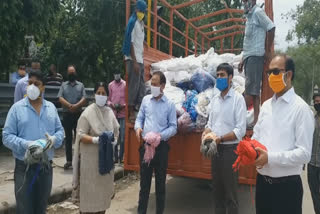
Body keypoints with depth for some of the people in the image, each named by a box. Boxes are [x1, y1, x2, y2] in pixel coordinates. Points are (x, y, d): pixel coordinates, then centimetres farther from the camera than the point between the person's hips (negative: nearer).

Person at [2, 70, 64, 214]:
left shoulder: (51, 107, 6)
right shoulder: (17, 108, -5)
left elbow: (60, 130, 9)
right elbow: (6, 137, -8)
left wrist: (54, 139, -13)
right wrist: (26, 144, -24)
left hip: (46, 167, 4)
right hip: (24, 168, -3)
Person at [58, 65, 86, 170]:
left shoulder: (81, 85, 10)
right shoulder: (63, 85, 11)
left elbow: (84, 99, -2)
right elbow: (60, 98, -2)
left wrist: (76, 106, -20)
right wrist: (70, 106, -18)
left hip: (78, 114, 0)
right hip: (67, 114, 1)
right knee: (68, 138, 4)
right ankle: (69, 160, 9)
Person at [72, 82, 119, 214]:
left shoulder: (110, 112, 6)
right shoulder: (88, 112, -10)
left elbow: (116, 131, 14)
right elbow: (80, 135, -12)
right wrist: (95, 140, -25)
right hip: (91, 157, -5)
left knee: (104, 186, 13)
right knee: (90, 188, 1)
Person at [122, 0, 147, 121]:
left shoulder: (141, 23, 16)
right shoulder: (132, 22, -11)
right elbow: (130, 42, -15)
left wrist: (141, 59, 16)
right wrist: (134, 61, -19)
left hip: (140, 59, 9)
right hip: (133, 60, -9)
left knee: (141, 86, 11)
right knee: (133, 86, -6)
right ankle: (131, 112, 1)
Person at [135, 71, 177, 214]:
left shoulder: (170, 104, -4)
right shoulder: (145, 100, 5)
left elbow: (173, 127, -4)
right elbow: (140, 118, 11)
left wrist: (161, 135, -20)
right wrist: (138, 128, -11)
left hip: (161, 146, -2)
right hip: (145, 145, 3)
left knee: (160, 182, 10)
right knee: (144, 180, 12)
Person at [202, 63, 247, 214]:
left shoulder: (238, 98, -10)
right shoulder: (215, 99, 9)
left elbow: (241, 130, -15)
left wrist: (220, 138, -22)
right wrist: (206, 133, -6)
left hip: (230, 149, -6)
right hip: (215, 149, 6)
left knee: (230, 192, 4)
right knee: (217, 189, 16)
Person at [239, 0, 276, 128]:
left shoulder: (258, 12, -6)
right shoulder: (249, 16, 20)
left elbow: (271, 28, -17)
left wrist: (268, 51, -13)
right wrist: (243, 60, 19)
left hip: (255, 56, -9)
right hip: (249, 56, 9)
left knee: (251, 89, -7)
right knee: (253, 89, 7)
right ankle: (256, 118, 10)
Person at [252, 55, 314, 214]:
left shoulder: (301, 108, -12)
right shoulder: (266, 105, 8)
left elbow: (304, 153, -16)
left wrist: (270, 158, -21)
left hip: (287, 186, -6)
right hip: (262, 181, 6)